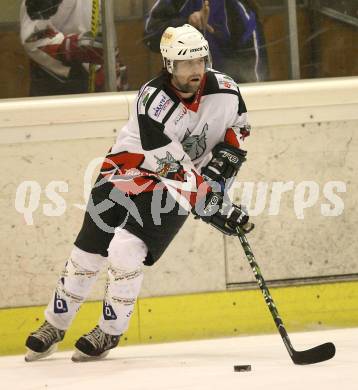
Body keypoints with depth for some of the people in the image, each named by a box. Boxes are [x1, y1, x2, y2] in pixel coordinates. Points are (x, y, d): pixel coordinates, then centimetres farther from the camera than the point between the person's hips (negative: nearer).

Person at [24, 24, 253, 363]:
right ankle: (55, 325, 22)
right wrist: (216, 208, -32)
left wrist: (228, 154, -5)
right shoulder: (153, 101, -27)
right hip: (128, 173, -1)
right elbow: (173, 166, -30)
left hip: (170, 191, 1)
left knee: (125, 251, -19)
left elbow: (238, 122, 13)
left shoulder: (224, 90, -12)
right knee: (88, 252, 1)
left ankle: (110, 331, 0)